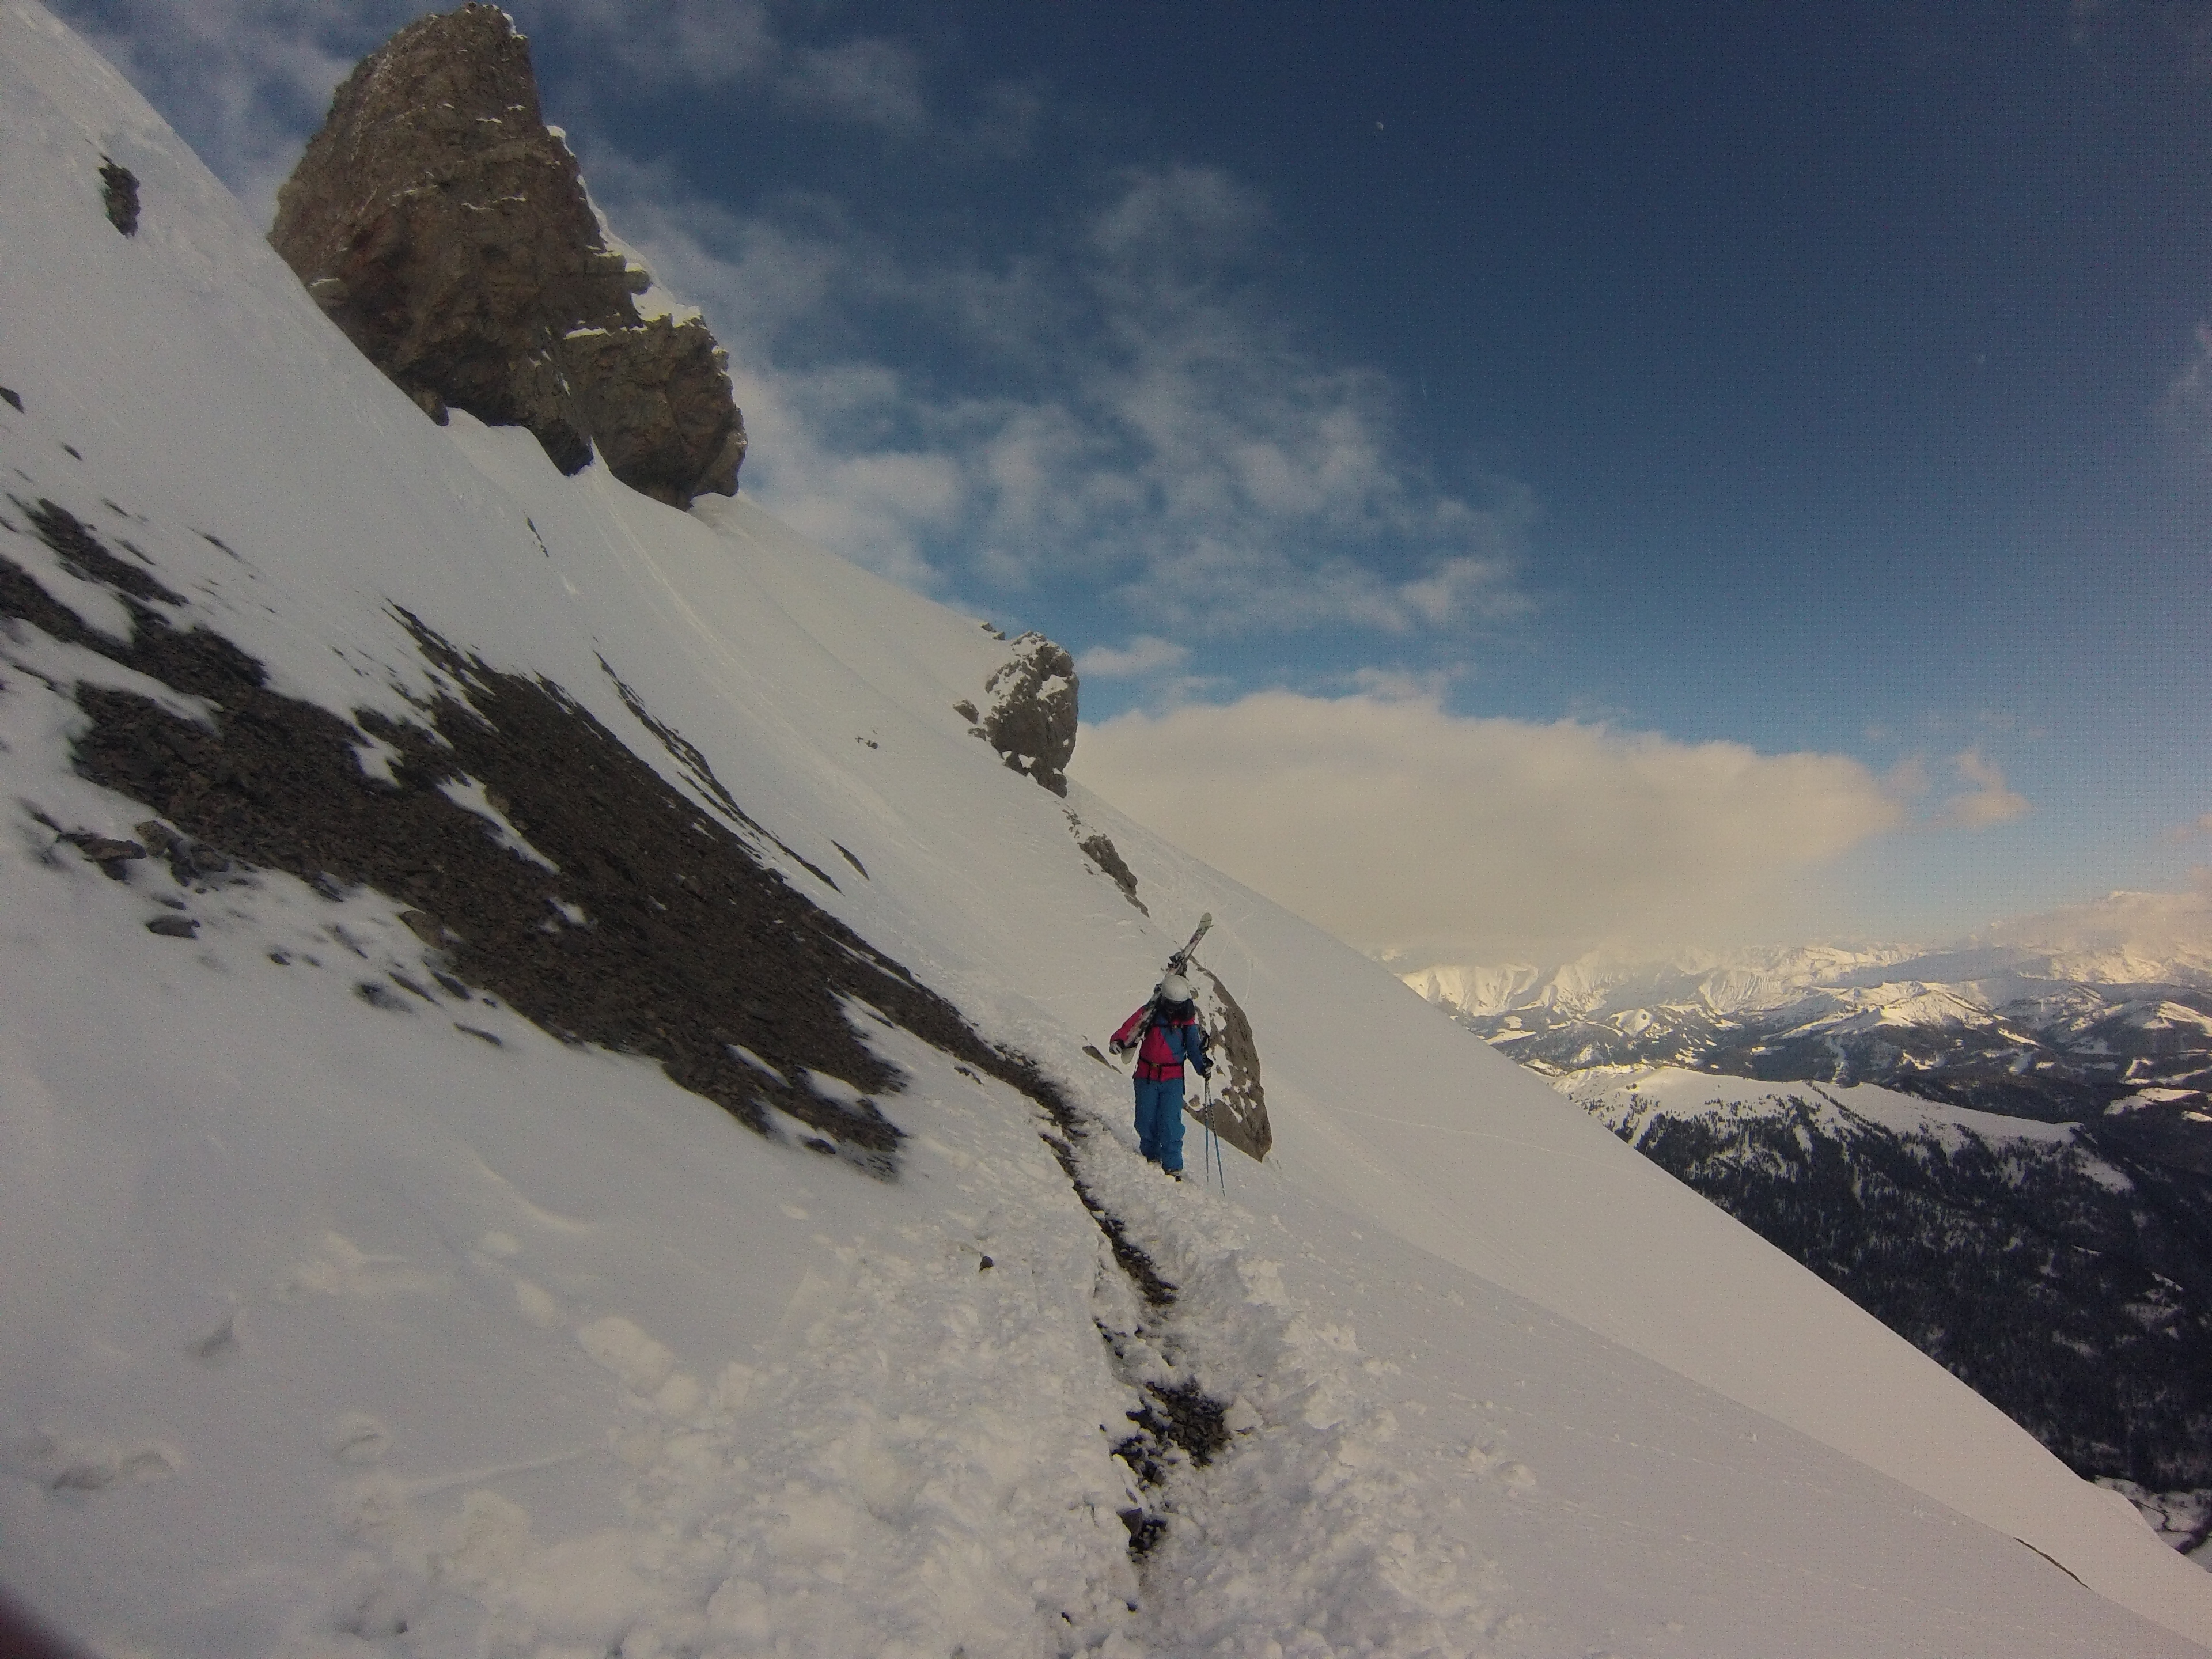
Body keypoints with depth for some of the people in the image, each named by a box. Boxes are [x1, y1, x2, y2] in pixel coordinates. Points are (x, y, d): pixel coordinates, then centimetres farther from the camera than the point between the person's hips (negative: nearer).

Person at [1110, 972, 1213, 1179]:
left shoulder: (1188, 1020, 2)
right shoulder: (1150, 1013, -3)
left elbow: (1195, 1046, 7)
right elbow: (1130, 1028, -9)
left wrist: (1204, 1064, -9)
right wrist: (1119, 1041, -29)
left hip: (1173, 1078, -1)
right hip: (1146, 1076, 1)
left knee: (1170, 1122, -10)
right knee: (1146, 1120, 5)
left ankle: (1173, 1166, -2)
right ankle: (1151, 1156, 28)